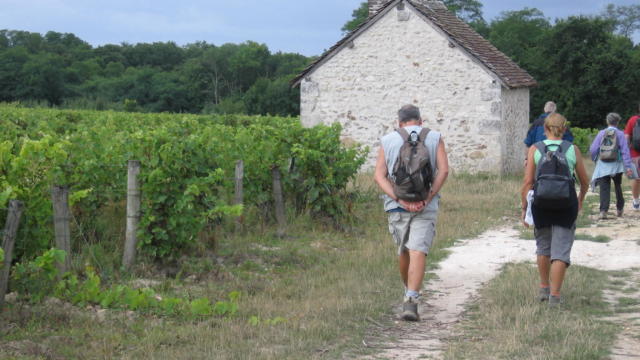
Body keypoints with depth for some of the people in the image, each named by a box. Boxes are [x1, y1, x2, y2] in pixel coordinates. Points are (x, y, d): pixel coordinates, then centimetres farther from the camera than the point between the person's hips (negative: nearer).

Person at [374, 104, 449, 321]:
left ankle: (409, 294, 35)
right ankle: (411, 302, -21)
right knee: (418, 252, -8)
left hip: (397, 205, 2)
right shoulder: (435, 138, 6)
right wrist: (428, 198, -11)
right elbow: (443, 170, -7)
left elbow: (379, 176, -3)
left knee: (403, 250, 18)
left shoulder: (387, 141, 8)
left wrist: (400, 200, -10)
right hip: (426, 206, -2)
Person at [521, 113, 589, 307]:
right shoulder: (573, 150, 2)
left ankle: (544, 288, 31)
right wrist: (581, 199, 28)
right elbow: (585, 182, 9)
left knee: (543, 246, 20)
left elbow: (528, 182, -5)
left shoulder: (535, 150, 0)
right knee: (561, 249, 3)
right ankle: (555, 294, 0)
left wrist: (524, 207, 2)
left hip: (541, 203, 1)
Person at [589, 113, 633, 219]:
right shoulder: (620, 134, -4)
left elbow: (593, 149, -2)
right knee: (618, 187, 20)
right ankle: (620, 209, 30)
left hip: (603, 166, 0)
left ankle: (603, 211, -17)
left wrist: (595, 160, 18)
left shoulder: (601, 133, -2)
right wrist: (628, 167, -9)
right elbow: (625, 151, -9)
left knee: (604, 189, -2)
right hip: (617, 165, 1)